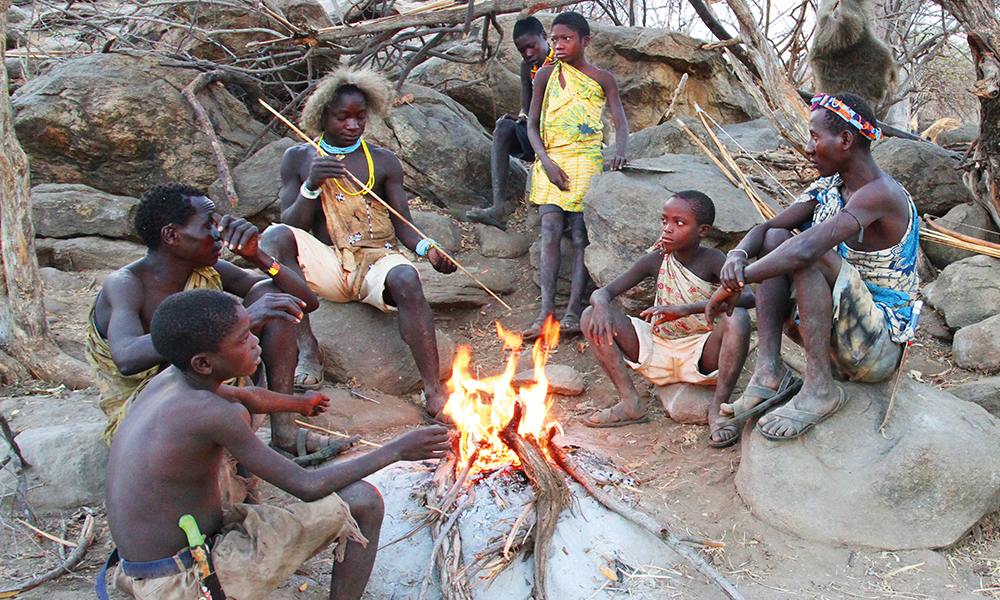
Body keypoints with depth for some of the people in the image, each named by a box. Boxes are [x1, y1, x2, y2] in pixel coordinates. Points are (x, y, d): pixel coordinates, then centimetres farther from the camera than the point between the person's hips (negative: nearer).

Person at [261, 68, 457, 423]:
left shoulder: (384, 162, 12)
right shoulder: (299, 159, 11)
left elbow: (403, 226, 8)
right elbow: (292, 226, 4)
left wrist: (427, 248, -14)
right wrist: (311, 187, -14)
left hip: (377, 259, -1)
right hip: (328, 265, 1)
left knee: (405, 279, -36)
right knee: (275, 237, -29)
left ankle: (434, 390, -36)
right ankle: (307, 349, -27)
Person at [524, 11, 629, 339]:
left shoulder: (602, 79, 9)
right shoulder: (546, 75, 11)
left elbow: (620, 122, 2)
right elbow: (532, 124, 8)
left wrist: (620, 152, -20)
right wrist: (546, 161, -8)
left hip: (586, 160, -1)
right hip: (550, 160, 1)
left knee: (579, 233, -9)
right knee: (550, 231, -12)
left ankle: (573, 310, -11)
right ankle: (546, 310, -17)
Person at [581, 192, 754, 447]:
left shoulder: (712, 260, -9)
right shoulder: (656, 260, 0)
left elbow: (748, 297, -27)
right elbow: (603, 292, -2)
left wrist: (687, 309, -38)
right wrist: (601, 305, -30)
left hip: (702, 358, -4)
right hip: (658, 354, 4)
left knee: (738, 318, -33)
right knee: (592, 316, -11)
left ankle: (718, 408, -20)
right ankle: (630, 403, -11)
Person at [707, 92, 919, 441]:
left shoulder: (880, 194, -22)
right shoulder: (827, 188, 6)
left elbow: (806, 249, -36)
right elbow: (763, 229, 5)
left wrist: (735, 283, -28)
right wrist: (737, 256, -18)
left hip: (880, 352, -9)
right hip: (840, 336, 9)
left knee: (808, 254, -29)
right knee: (776, 238, -3)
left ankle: (820, 389, -22)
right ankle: (769, 370, -13)